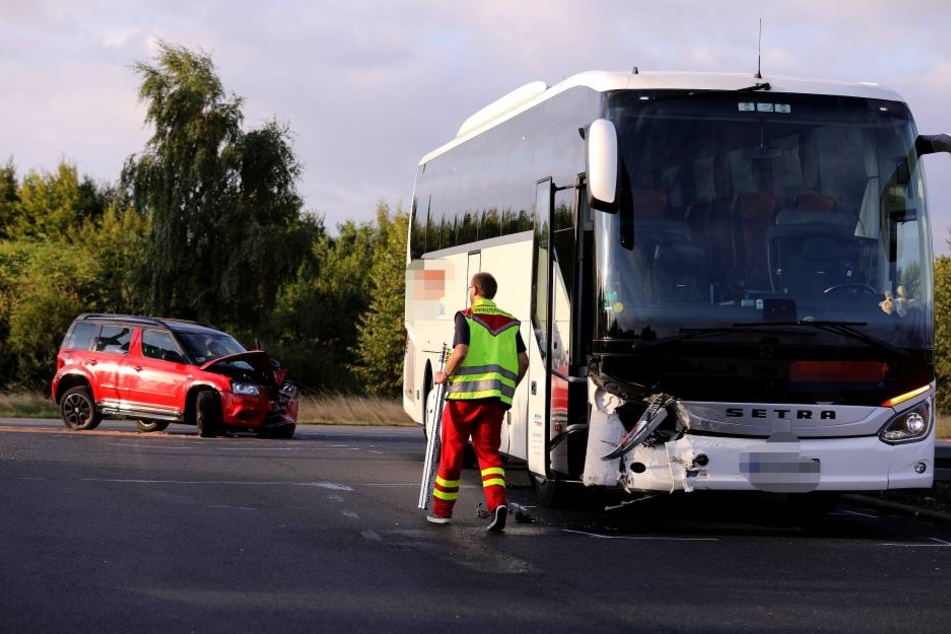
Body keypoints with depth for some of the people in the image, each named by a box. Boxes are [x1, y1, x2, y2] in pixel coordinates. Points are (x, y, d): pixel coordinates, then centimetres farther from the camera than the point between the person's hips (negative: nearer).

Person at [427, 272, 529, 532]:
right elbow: (523, 361, 8)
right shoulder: (510, 323, 12)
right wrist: (509, 388, 20)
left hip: (465, 393, -4)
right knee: (488, 451, 7)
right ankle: (497, 502, -17)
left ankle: (442, 509, 18)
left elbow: (460, 352, -16)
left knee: (451, 452, 9)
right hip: (496, 397, 4)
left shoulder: (466, 317, -3)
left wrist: (444, 376, -1)